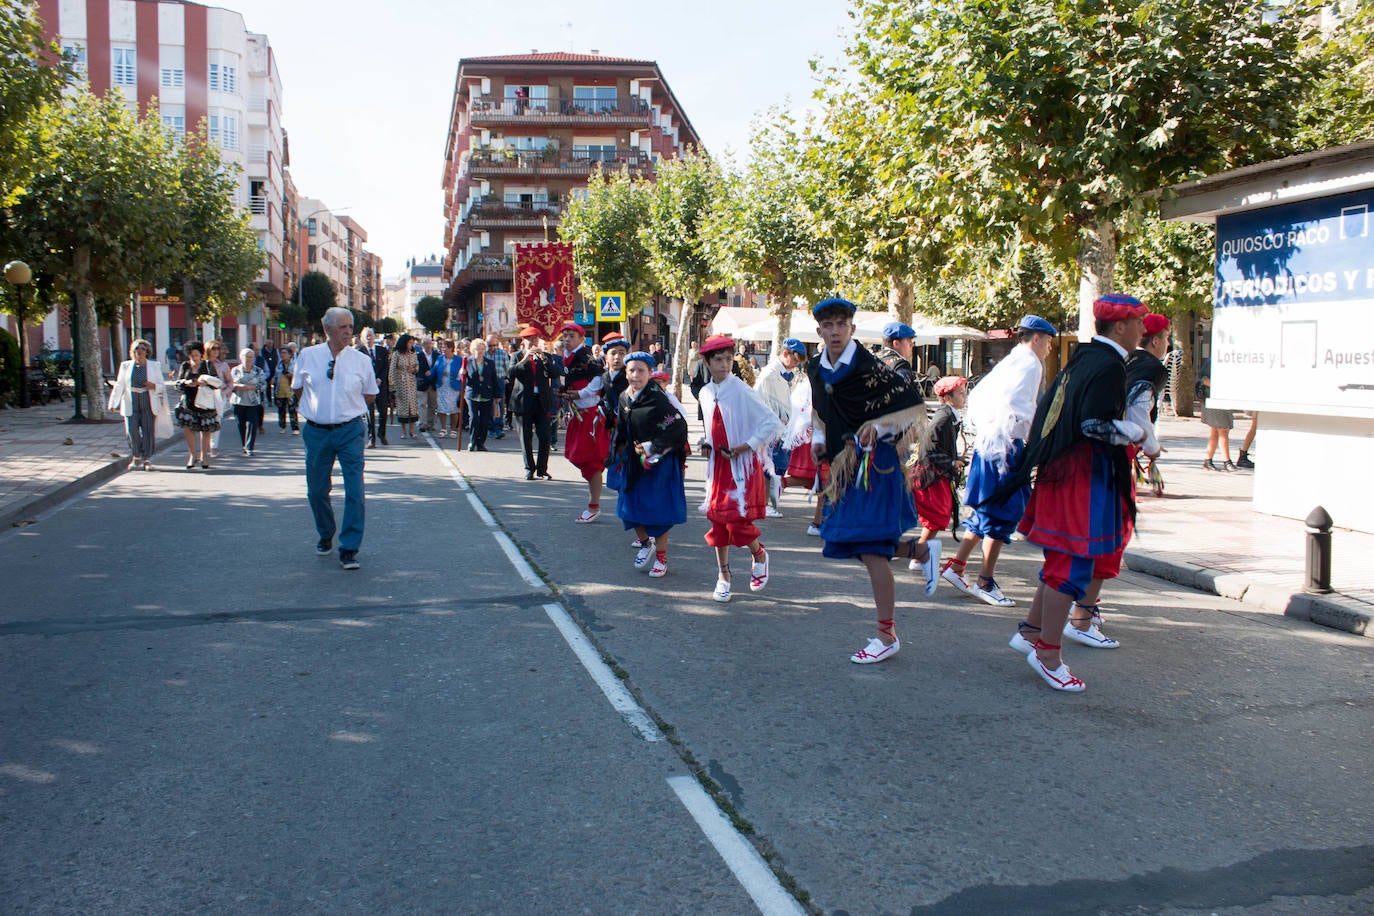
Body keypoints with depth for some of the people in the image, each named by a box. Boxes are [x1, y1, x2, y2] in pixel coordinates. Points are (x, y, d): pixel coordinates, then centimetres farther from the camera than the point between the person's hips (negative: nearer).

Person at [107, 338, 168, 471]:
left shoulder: (154, 366, 8)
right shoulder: (125, 366, 11)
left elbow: (162, 386, 10)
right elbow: (119, 385, 11)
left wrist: (154, 386, -13)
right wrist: (113, 403, 6)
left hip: (149, 403, -1)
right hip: (131, 403, 1)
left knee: (148, 430, -4)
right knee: (132, 430, -5)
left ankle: (147, 459, 4)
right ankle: (136, 457, 13)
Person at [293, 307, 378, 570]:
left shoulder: (361, 360, 1)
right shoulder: (307, 356, 3)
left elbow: (369, 396, 11)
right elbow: (298, 388, 14)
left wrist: (348, 407, 4)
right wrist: (319, 405, 6)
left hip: (350, 431, -1)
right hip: (316, 432, 2)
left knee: (355, 489, -10)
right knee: (316, 490, 11)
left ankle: (349, 549, -3)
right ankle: (325, 536, 35)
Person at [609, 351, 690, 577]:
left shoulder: (658, 398, -17)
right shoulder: (624, 399, 4)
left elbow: (678, 427, -19)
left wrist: (652, 447, -17)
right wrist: (620, 453, 7)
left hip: (661, 461, -6)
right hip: (634, 461, 7)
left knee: (658, 510, 0)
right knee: (629, 507, 11)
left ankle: (661, 558, 14)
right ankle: (646, 544, 36)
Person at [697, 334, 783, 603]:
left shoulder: (742, 391, -13)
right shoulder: (706, 394, 6)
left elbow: (773, 424, -14)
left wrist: (746, 446, -16)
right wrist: (706, 445, 3)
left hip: (742, 465, -6)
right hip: (717, 464, 6)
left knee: (738, 520, -11)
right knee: (718, 520, 7)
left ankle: (759, 555, 21)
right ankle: (723, 578, 20)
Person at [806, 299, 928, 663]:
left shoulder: (868, 367, -14)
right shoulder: (817, 369, 6)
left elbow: (912, 403, -10)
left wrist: (878, 428, -16)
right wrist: (819, 440, 9)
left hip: (874, 462, -8)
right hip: (845, 464, 8)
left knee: (871, 550, -11)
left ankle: (887, 637, -2)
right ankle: (918, 550, 36)